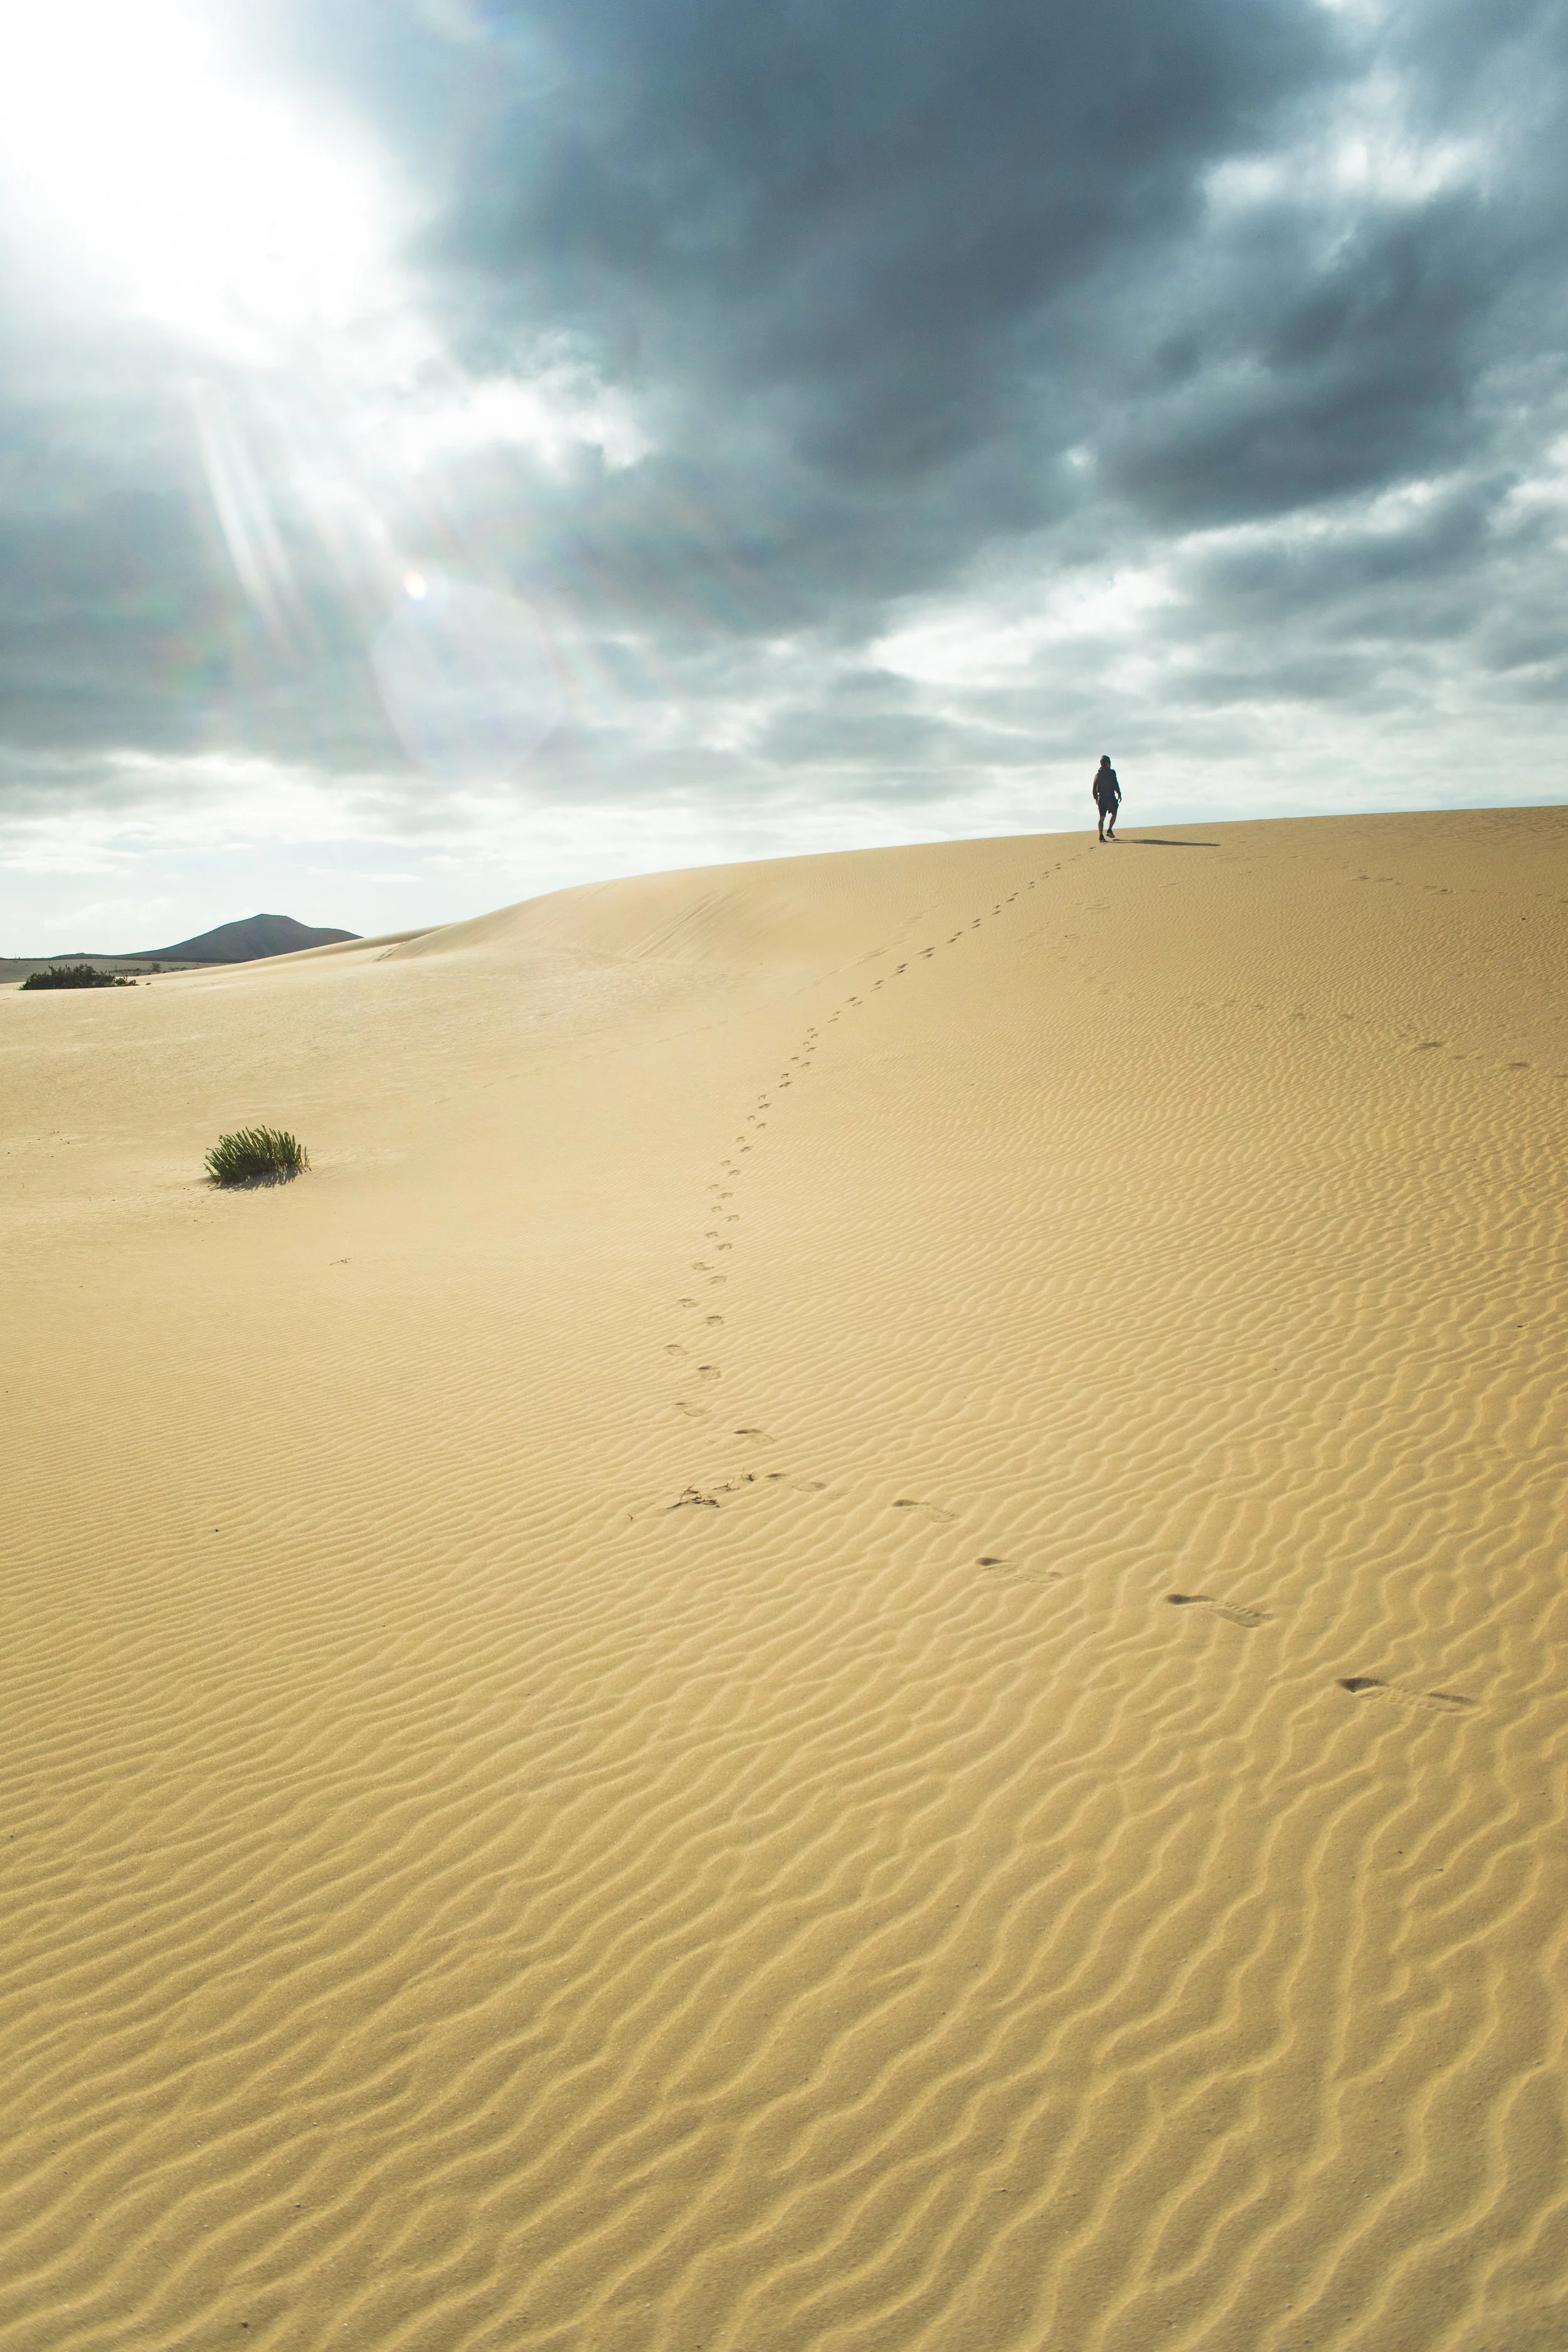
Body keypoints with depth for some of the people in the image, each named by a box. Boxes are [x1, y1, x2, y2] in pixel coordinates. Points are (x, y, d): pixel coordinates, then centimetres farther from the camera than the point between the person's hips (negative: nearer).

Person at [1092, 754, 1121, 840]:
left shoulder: (1097, 774, 11)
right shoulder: (1111, 772, -5)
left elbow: (1094, 788, 11)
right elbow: (1115, 785, -13)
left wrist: (1096, 798, 21)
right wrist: (1119, 794, -3)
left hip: (1101, 798, 4)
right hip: (1111, 797, -4)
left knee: (1102, 817, 4)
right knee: (1113, 814, 16)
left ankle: (1101, 836, -5)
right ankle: (1109, 830, -1)